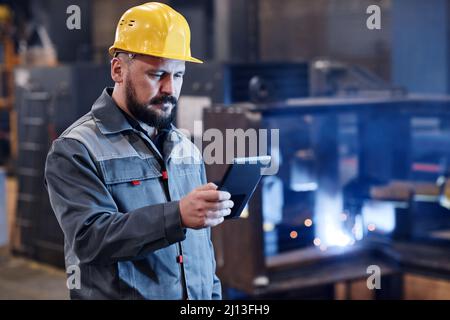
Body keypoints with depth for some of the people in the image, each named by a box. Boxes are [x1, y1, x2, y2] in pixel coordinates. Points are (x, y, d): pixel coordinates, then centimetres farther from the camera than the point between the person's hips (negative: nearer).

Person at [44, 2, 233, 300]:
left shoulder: (187, 149, 13)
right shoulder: (76, 150, -6)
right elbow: (89, 237, -19)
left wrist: (214, 295, 11)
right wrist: (178, 216, -28)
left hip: (199, 297, 4)